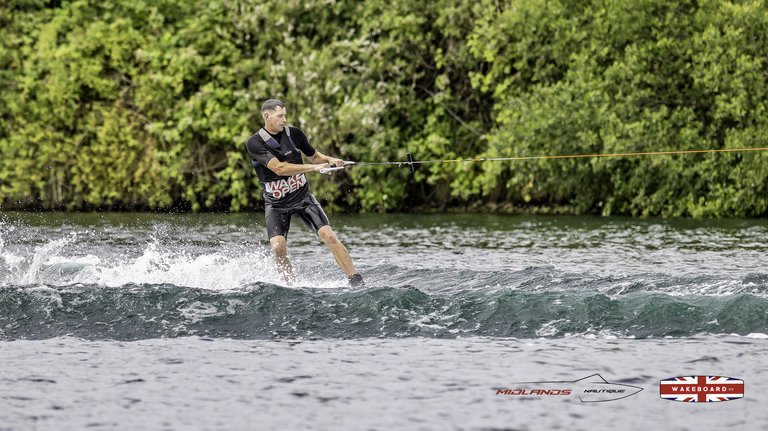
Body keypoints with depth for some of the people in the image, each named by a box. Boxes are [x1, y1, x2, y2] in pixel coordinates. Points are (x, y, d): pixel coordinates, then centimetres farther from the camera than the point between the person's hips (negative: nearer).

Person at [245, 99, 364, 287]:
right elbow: (278, 168, -25)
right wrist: (314, 167, -29)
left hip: (302, 197, 2)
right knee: (278, 248, -21)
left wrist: (329, 160, -8)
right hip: (276, 204, -2)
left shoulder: (294, 134, -2)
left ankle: (357, 282, -12)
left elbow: (314, 156, 15)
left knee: (329, 236, -14)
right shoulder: (254, 143, -14)